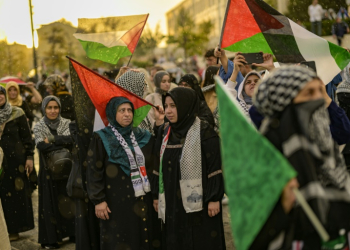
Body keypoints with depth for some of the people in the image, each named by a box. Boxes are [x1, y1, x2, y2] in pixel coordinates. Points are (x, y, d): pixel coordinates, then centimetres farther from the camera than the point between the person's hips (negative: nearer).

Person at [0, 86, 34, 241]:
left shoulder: (17, 114, -1)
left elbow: (27, 137, 0)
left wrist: (29, 157, -5)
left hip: (15, 160, -2)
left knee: (16, 192, 2)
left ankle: (14, 228, 11)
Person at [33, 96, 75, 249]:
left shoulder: (67, 124, 5)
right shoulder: (39, 127, 1)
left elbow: (70, 138, -15)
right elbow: (41, 146, -17)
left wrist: (52, 140, -16)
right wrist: (63, 145, -16)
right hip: (48, 170, -1)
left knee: (69, 200, 4)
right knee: (50, 202, 0)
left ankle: (72, 232, 16)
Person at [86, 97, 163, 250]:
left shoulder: (142, 136, 10)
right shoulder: (102, 138, -3)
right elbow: (94, 171, -7)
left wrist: (161, 125, -2)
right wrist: (98, 200, -13)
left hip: (143, 200, 4)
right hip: (117, 201, -4)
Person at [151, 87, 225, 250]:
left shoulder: (204, 132, -10)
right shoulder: (164, 132, 8)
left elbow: (215, 167, -12)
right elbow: (159, 165, 12)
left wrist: (214, 198, -14)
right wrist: (156, 195, 12)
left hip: (198, 202, -5)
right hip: (172, 202, 6)